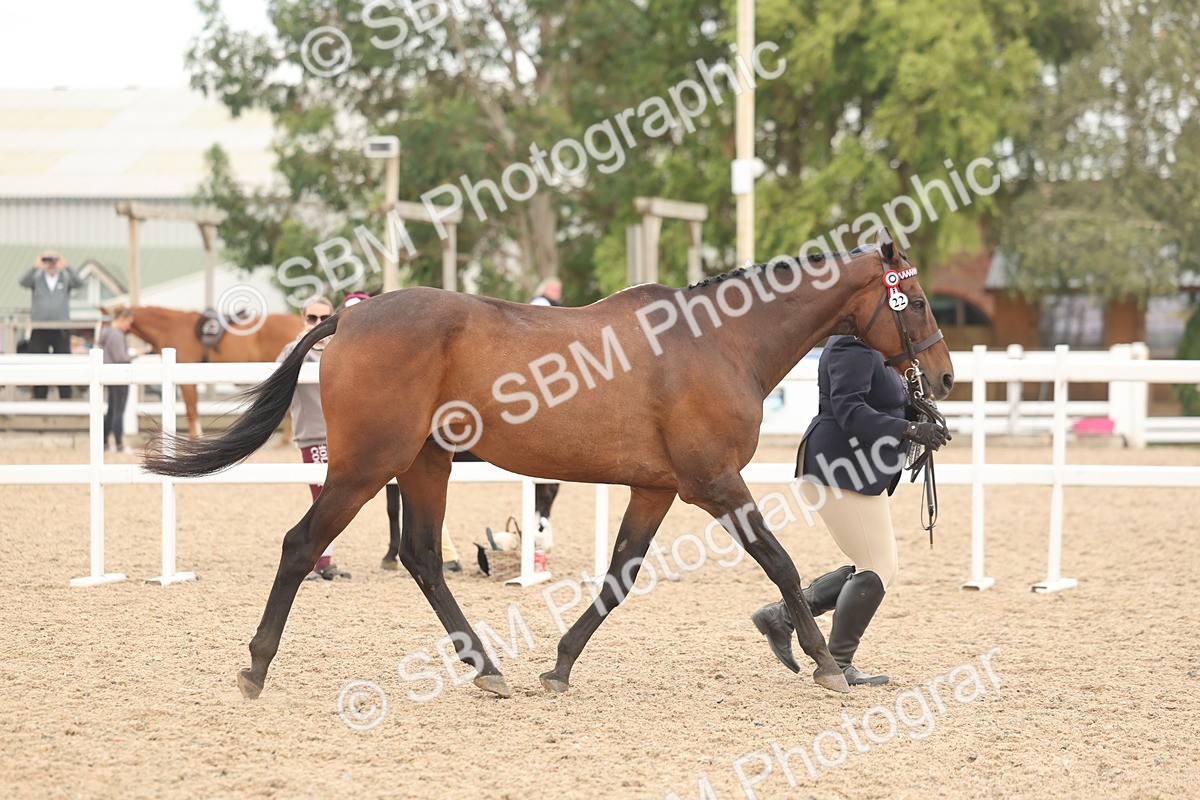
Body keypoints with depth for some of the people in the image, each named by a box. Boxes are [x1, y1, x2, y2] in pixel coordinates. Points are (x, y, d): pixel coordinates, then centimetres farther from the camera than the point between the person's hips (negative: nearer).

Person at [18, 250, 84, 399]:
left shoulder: (66, 278, 9)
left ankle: (65, 398, 2)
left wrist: (67, 268, -24)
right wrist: (35, 267, -26)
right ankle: (39, 399, 6)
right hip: (39, 330, 0)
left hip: (61, 330, 0)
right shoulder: (36, 278, 8)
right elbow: (22, 282, -11)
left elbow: (78, 283, -10)